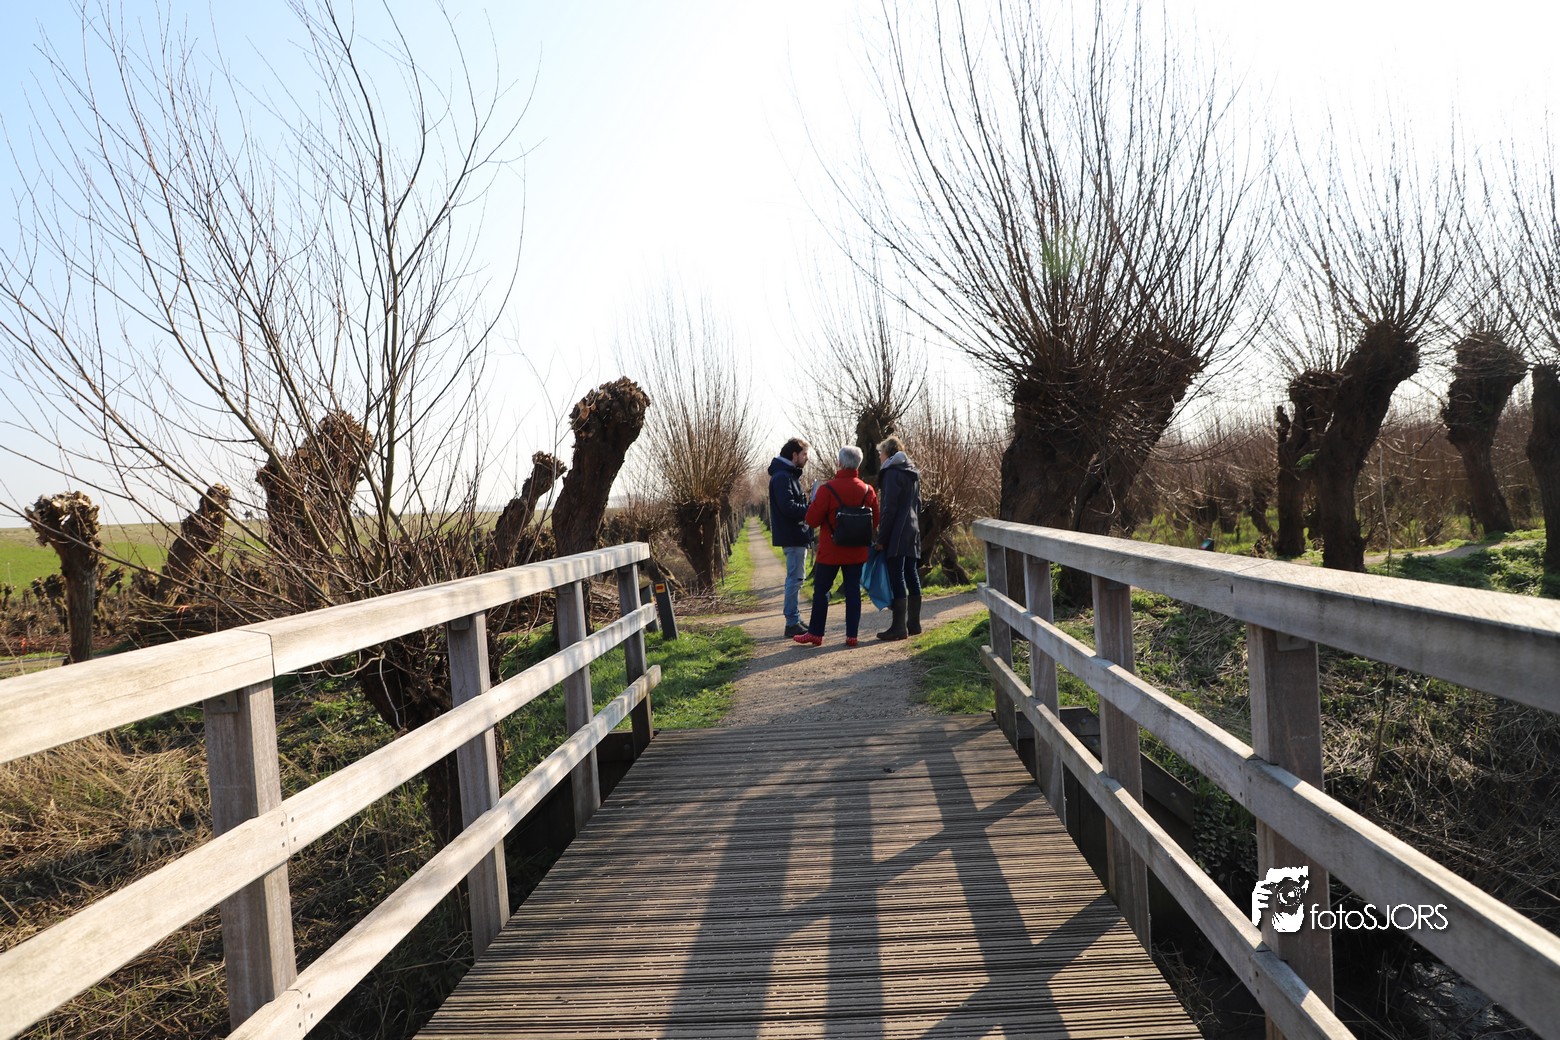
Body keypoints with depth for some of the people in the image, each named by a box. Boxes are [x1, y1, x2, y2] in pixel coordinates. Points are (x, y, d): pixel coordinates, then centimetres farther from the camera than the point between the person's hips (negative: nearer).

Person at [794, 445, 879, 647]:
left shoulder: (828, 488, -15)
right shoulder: (867, 490, -1)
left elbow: (812, 520, -11)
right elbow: (874, 522, 6)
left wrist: (813, 503, 6)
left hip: (830, 551, -4)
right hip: (857, 552, 4)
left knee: (820, 591, 7)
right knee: (853, 591, 8)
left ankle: (815, 633, 12)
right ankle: (851, 635, 8)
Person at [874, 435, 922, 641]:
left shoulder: (892, 473, -11)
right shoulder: (912, 473, 16)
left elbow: (889, 508, -15)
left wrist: (881, 538, -13)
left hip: (896, 534, -9)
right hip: (912, 532, 9)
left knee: (896, 578, -7)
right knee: (912, 577, 11)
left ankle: (899, 627, -7)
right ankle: (913, 623, 16)